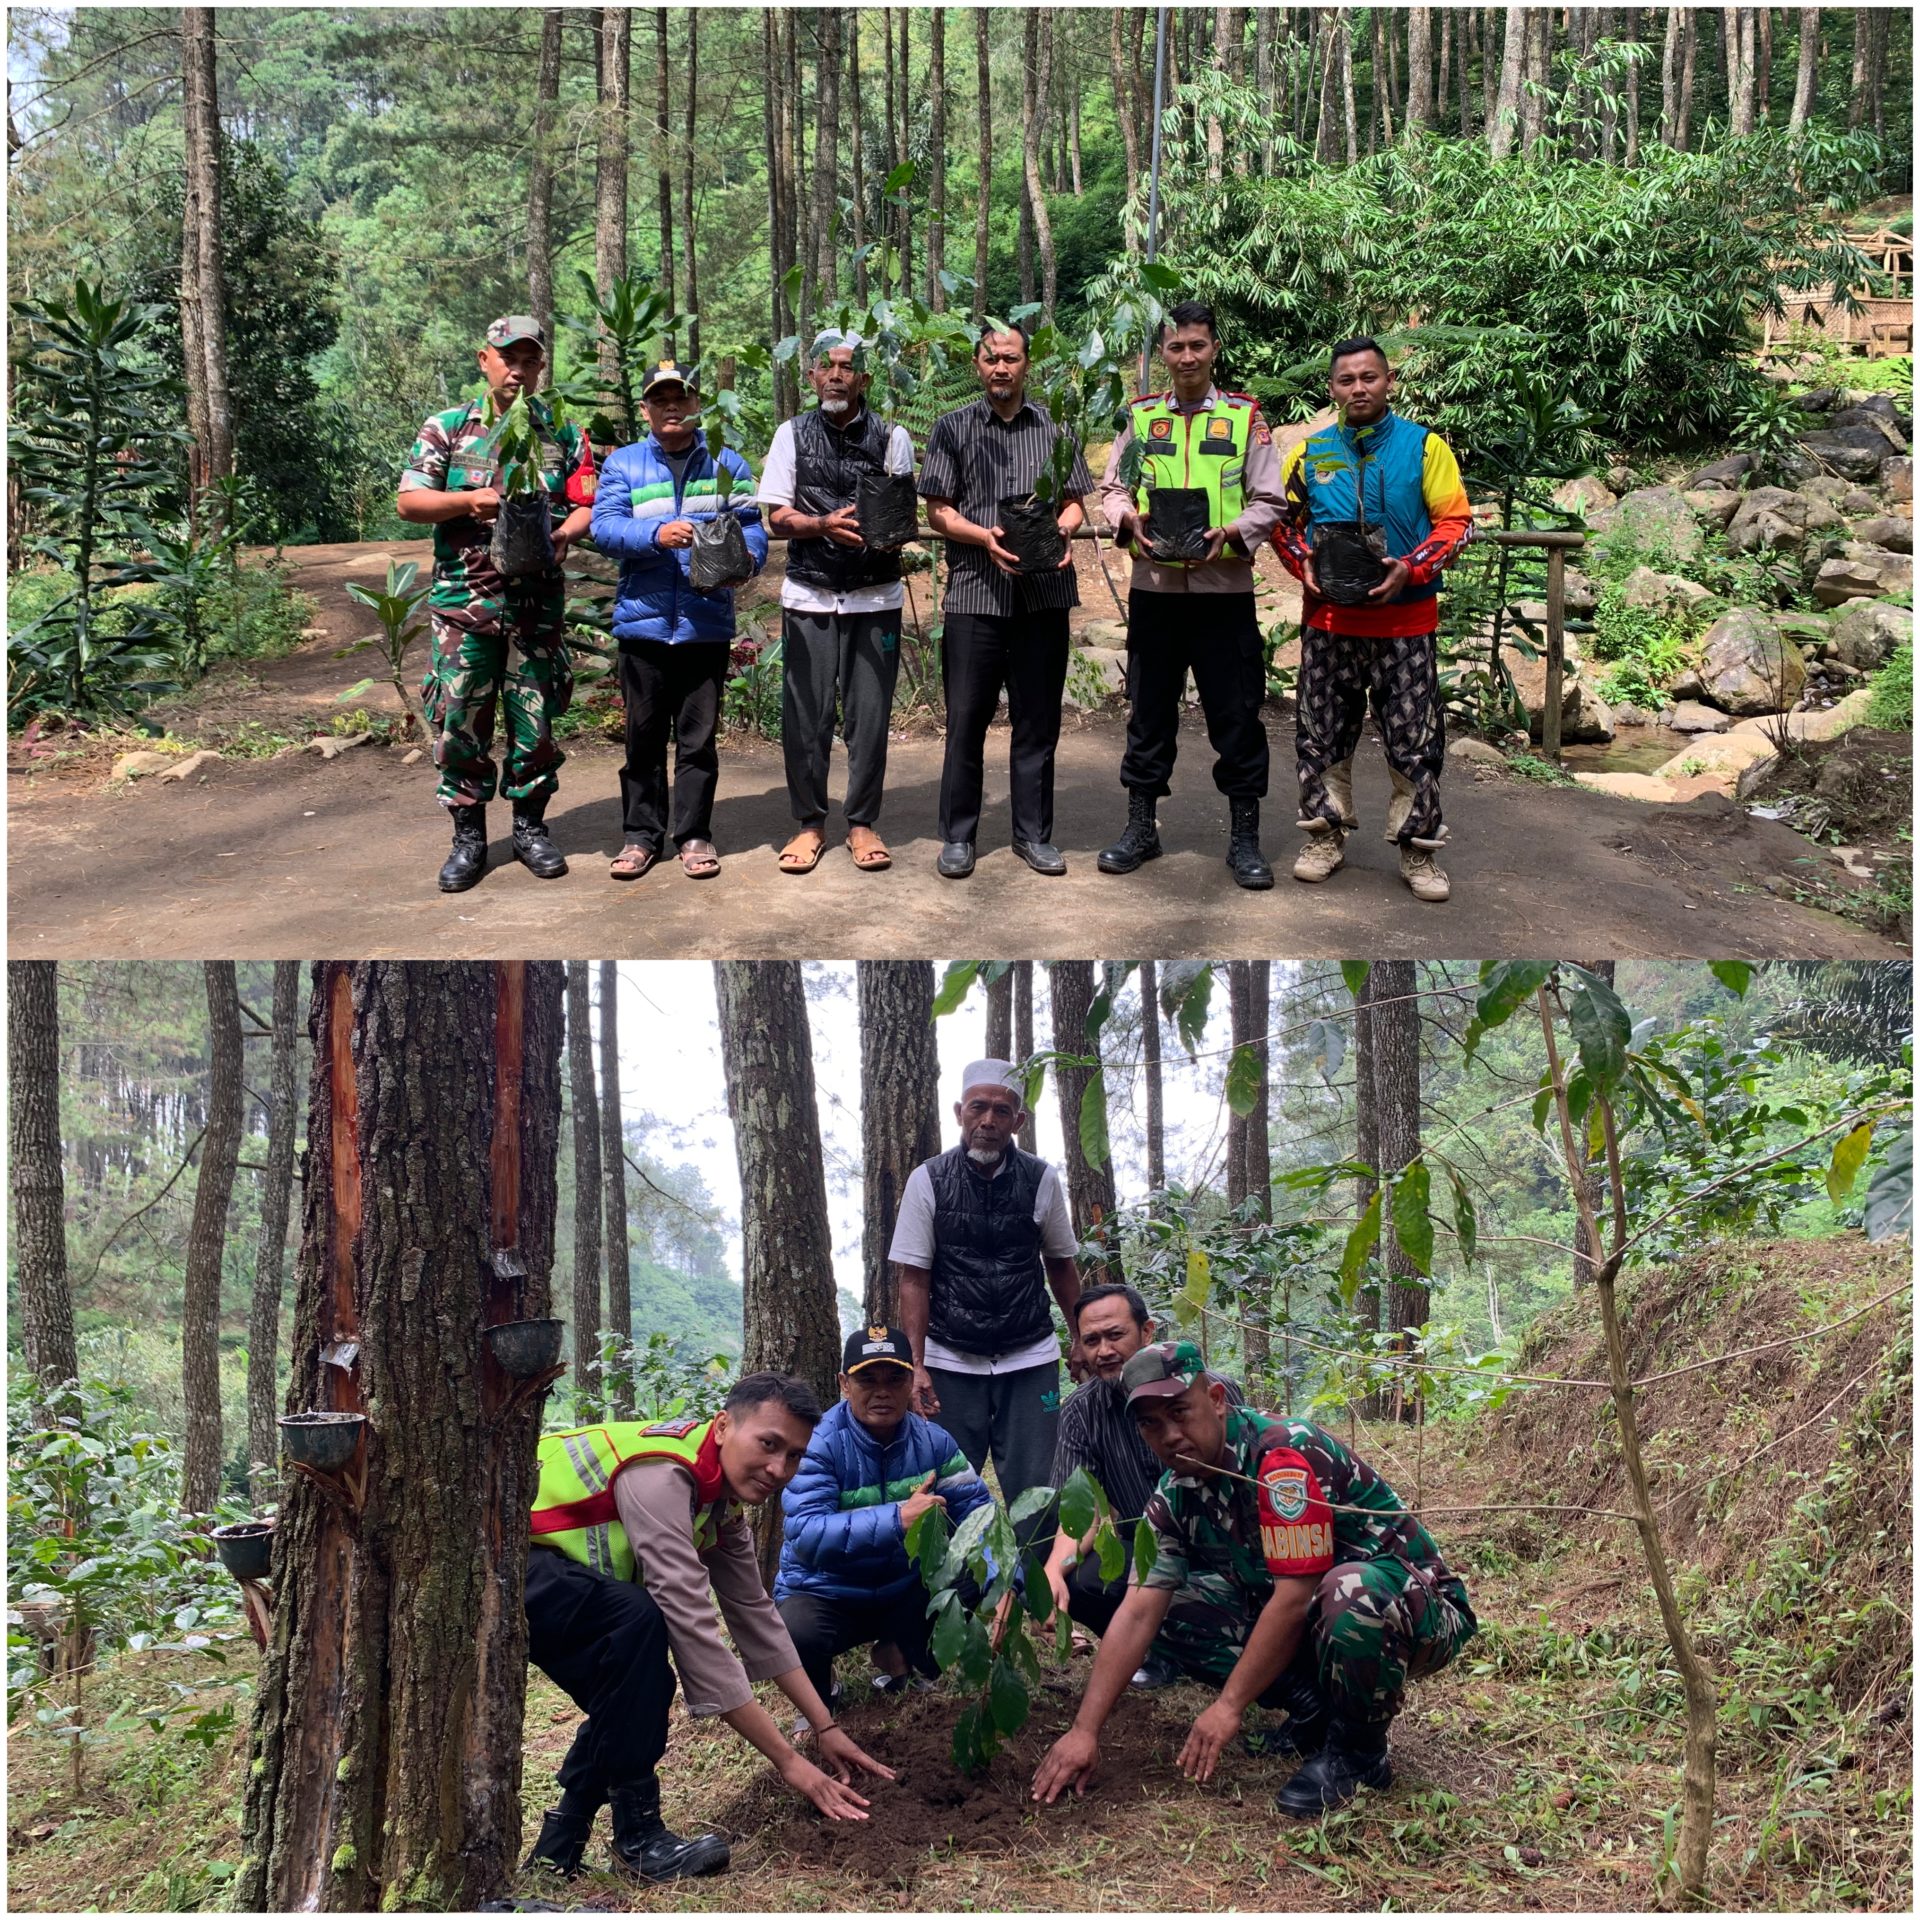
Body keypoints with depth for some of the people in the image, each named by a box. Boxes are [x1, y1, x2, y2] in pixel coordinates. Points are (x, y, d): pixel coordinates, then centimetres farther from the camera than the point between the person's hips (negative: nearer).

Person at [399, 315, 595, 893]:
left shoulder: (564, 435, 10)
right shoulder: (446, 428, 5)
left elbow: (587, 506, 7)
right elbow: (408, 501, 1)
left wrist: (560, 534, -13)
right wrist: (469, 502, -14)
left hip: (538, 602, 1)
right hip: (463, 602, -1)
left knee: (536, 720, 5)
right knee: (459, 721, 0)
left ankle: (530, 826, 20)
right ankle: (468, 837, 11)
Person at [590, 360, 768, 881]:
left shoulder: (726, 463, 10)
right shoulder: (622, 465, 7)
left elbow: (750, 525, 2)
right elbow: (604, 525, -7)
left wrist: (747, 556, -21)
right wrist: (656, 534, -24)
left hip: (707, 625, 0)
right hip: (643, 620, 0)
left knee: (698, 736, 5)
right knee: (643, 736, 7)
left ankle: (694, 835, 14)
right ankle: (640, 834, 16)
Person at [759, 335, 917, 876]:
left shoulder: (891, 438, 5)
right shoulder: (792, 435, 6)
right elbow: (777, 517, 2)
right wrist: (825, 524, -16)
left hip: (876, 597, 0)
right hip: (809, 597, 0)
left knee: (869, 714, 1)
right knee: (805, 714, 0)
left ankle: (862, 823, 13)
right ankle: (809, 824, 12)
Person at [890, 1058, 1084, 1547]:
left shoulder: (1041, 1180, 1)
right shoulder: (928, 1181, -3)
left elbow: (1061, 1266, 11)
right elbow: (913, 1279, -3)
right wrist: (916, 1366, -9)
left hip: (1030, 1360, 1)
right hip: (952, 1362, -1)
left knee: (1034, 1490, -2)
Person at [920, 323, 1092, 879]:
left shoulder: (1054, 428, 11)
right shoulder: (953, 427, 5)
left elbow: (1074, 500, 14)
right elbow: (937, 509, 2)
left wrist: (1064, 528, -9)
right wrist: (986, 537, -15)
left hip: (1044, 591, 2)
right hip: (976, 591, -2)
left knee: (1038, 719, 7)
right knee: (966, 718, 1)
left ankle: (1033, 833, 16)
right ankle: (957, 836, 10)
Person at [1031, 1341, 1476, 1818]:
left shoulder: (1285, 1453, -25)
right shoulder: (1175, 1498, -1)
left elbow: (1294, 1599, -27)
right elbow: (1139, 1613, -6)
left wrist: (1229, 1707, -23)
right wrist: (1084, 1731, -14)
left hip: (1423, 1613, -7)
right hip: (1308, 1621, 7)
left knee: (1348, 1592, -41)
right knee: (1172, 1608, -7)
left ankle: (1358, 1751, -14)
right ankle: (1314, 1710, 2)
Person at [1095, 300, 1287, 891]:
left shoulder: (1245, 417, 3)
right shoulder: (1141, 416, 9)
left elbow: (1268, 501, 2)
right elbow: (1111, 489, 11)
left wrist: (1232, 534, -17)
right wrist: (1128, 518, -11)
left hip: (1224, 587, -2)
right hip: (1154, 586, 2)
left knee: (1235, 710, 1)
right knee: (1148, 707, 9)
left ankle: (1244, 836, 10)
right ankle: (1140, 826, 20)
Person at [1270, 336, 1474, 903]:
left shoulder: (1423, 446, -2)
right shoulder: (1310, 452, 5)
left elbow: (1455, 520, -4)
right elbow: (1283, 520, 13)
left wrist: (1411, 568, -17)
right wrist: (1302, 563, -6)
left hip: (1405, 620, -2)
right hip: (1329, 619, 2)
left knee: (1414, 738, 2)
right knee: (1322, 734, 8)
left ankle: (1418, 846, 11)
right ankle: (1326, 834, 21)